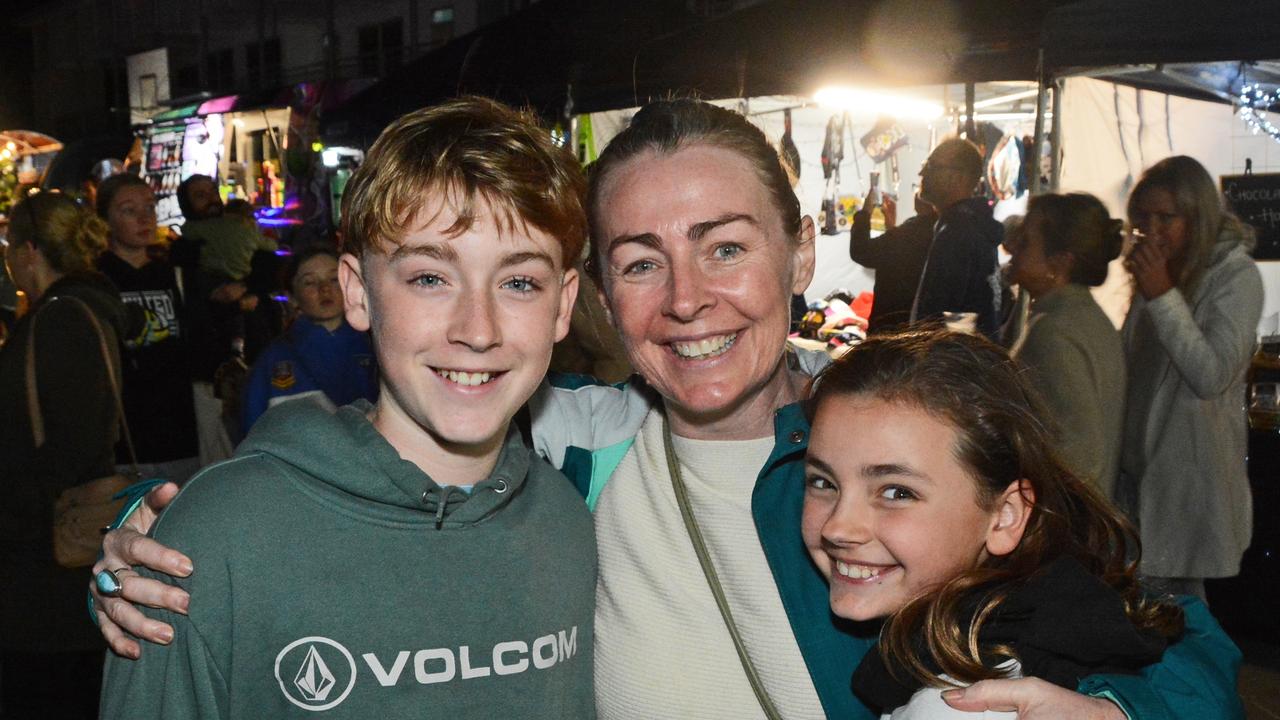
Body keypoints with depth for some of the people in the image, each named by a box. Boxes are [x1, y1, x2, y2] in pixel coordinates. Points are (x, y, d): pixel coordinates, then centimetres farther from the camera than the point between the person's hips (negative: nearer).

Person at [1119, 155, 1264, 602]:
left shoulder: (1235, 276, -10)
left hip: (1191, 471, -7)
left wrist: (1162, 295, -23)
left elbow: (1212, 376, -21)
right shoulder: (1158, 272, 11)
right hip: (1139, 464, 7)